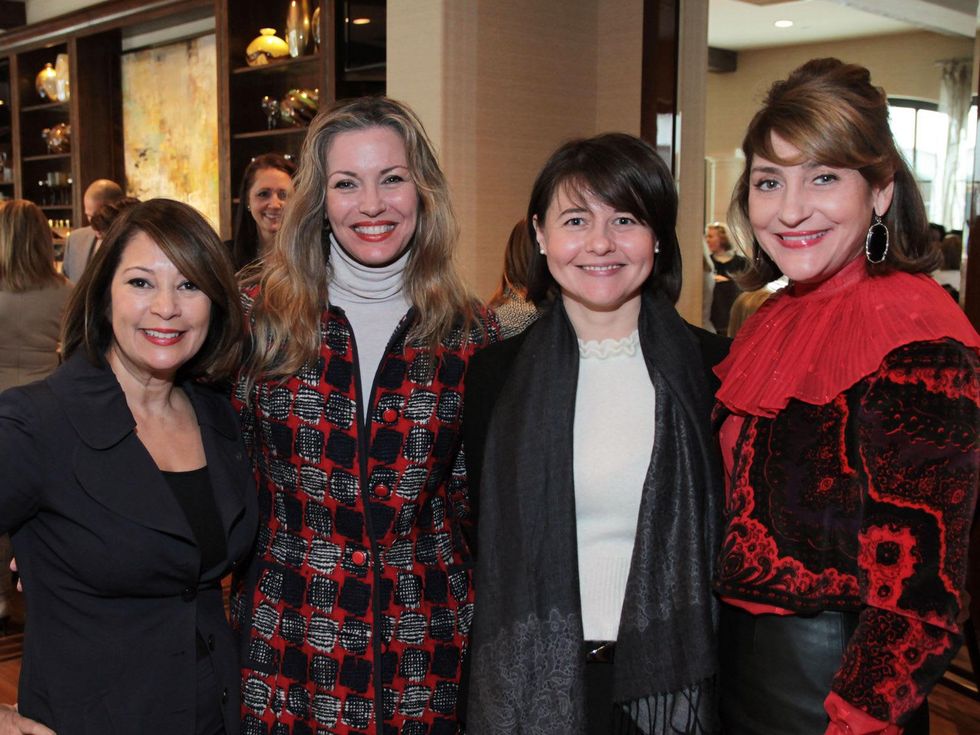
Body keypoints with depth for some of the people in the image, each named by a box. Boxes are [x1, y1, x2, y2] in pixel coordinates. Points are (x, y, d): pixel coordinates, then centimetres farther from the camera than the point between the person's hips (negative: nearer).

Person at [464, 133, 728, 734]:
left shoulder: (711, 367, -3)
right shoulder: (497, 374, -1)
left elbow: (736, 533, 2)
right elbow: (476, 538, 3)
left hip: (670, 677, 0)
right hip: (532, 682, 1)